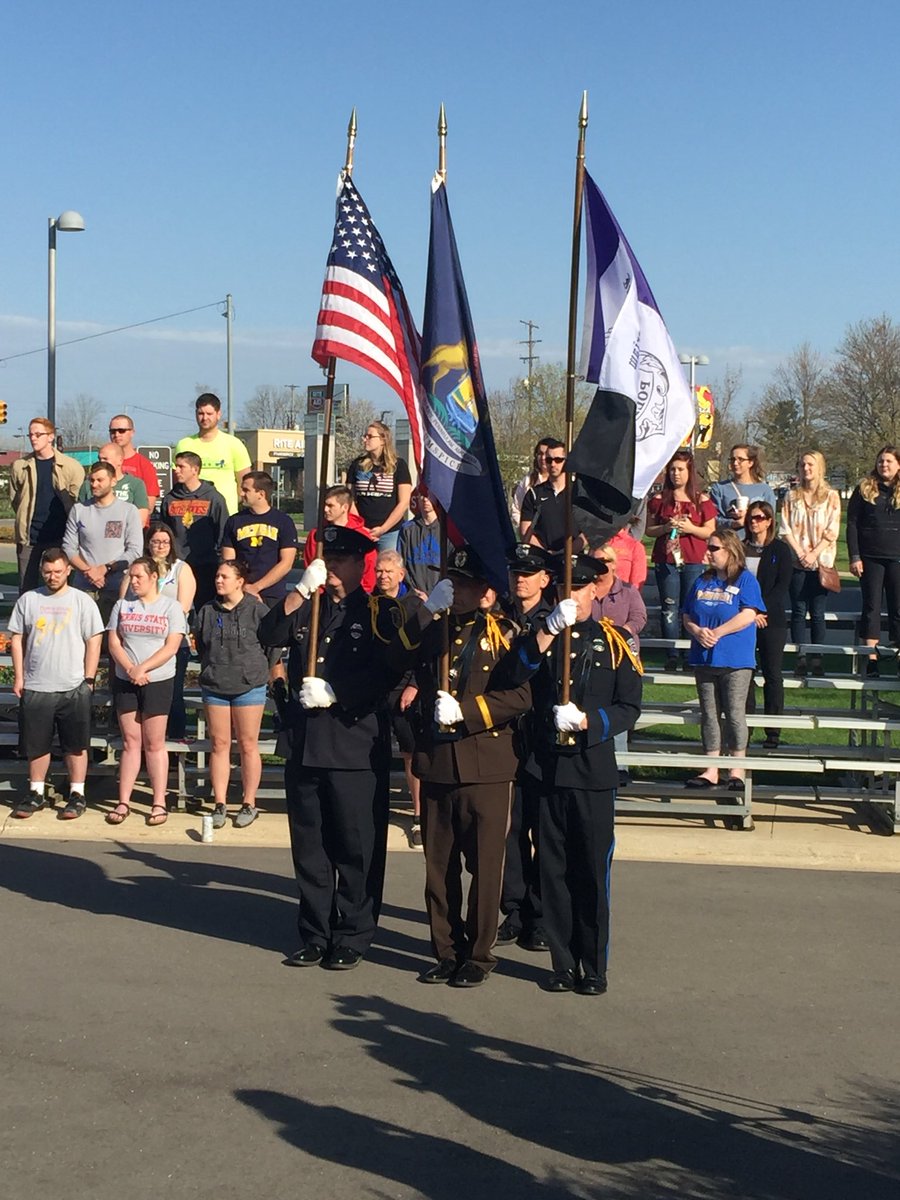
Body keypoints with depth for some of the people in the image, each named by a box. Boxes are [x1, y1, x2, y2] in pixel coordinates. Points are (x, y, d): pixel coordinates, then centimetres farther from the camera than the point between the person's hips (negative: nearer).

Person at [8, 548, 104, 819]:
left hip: (73, 688, -2)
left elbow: (94, 642, -1)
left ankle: (77, 795, 12)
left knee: (76, 745, 3)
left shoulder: (82, 601, 0)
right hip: (35, 687, 2)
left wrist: (88, 680, -6)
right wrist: (18, 677, 2)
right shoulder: (28, 600, 6)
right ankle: (36, 793, 22)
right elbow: (17, 639, 9)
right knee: (36, 744, 9)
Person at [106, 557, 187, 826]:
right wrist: (130, 669, -13)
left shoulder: (171, 607, 0)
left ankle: (159, 804, 3)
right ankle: (123, 802, 7)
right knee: (130, 742, 5)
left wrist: (143, 668, -16)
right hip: (125, 682, 3)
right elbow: (114, 643, 4)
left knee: (154, 744, -1)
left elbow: (171, 647, -8)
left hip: (158, 681, -3)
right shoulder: (122, 606, 9)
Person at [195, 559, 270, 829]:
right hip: (214, 687, 4)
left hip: (249, 686, -4)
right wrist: (213, 669, 12)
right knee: (219, 744, 6)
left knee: (248, 745, 2)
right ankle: (219, 804, 11)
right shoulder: (208, 611, 7)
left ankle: (249, 804, 9)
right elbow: (200, 645, 18)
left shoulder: (257, 609, -5)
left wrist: (255, 670, 5)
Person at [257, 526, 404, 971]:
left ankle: (352, 939, 11)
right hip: (305, 745, 5)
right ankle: (314, 936, 20)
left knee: (357, 849, 1)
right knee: (309, 846, 10)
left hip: (357, 746, -5)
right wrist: (302, 589, -11)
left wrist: (333, 692, -14)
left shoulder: (379, 612, 0)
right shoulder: (307, 608, 15)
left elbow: (388, 674, -10)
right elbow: (268, 635, -3)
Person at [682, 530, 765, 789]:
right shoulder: (703, 581, 14)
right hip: (705, 659, 6)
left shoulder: (745, 579, -3)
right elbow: (687, 616, 13)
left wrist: (717, 633, -17)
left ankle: (736, 771, 3)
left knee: (735, 714, -4)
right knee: (709, 714, 8)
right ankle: (711, 770, 13)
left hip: (735, 660, -6)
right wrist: (697, 631, -8)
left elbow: (748, 615, -15)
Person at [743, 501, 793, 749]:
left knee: (772, 674, 0)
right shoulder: (739, 548, 10)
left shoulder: (780, 550, 3)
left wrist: (761, 610, -14)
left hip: (772, 620, -2)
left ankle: (773, 731, 4)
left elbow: (782, 585, -4)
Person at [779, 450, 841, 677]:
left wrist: (814, 554, -12)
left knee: (817, 612, -2)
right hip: (797, 562, 2)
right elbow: (785, 528, 3)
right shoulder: (792, 496, 9)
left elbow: (832, 531, -3)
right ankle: (800, 658, 3)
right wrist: (800, 552, -9)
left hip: (821, 562, -2)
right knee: (798, 611, 1)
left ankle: (817, 658, 2)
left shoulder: (831, 496, 3)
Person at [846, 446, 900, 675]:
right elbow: (852, 524, 2)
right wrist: (854, 557, -4)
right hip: (870, 558, 0)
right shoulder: (864, 488, 3)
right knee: (872, 607, 2)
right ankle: (871, 659, 4)